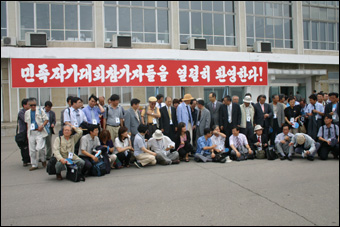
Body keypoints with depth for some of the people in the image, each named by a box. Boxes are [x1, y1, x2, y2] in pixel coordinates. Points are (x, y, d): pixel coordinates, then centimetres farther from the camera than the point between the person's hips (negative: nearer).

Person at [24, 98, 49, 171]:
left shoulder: (40, 111, 1)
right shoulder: (27, 113, 13)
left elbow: (46, 120, 2)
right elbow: (27, 123, 20)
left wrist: (42, 125, -15)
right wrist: (27, 133, 13)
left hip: (39, 132, -4)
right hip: (31, 133, 4)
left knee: (40, 148, -16)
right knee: (32, 150, 4)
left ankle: (43, 160, 11)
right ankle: (34, 165, 16)